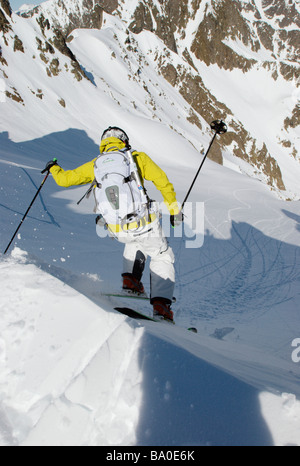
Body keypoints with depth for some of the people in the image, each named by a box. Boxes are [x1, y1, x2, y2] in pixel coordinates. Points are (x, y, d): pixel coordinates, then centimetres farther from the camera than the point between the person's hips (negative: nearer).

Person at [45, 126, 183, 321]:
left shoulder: (95, 165, 10)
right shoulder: (138, 157, 4)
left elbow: (64, 179, 17)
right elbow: (163, 181, 0)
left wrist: (53, 167, 39)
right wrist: (174, 209, 11)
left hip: (118, 230, 3)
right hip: (145, 223, -3)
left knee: (136, 241, 37)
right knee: (163, 257, 19)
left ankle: (131, 279, 22)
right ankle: (161, 304, 6)